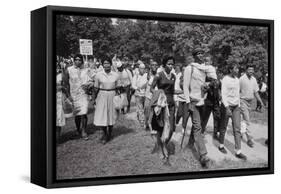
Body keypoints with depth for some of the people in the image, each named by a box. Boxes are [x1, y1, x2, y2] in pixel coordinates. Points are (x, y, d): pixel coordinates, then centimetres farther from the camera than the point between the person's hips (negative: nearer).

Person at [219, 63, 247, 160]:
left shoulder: (237, 79, 9)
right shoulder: (225, 79, -11)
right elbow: (223, 94, -18)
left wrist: (239, 105, 16)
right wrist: (227, 108, -27)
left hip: (236, 106, 6)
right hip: (227, 106, -5)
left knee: (237, 129, -2)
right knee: (224, 128, 8)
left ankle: (238, 152, -2)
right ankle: (221, 145, 27)